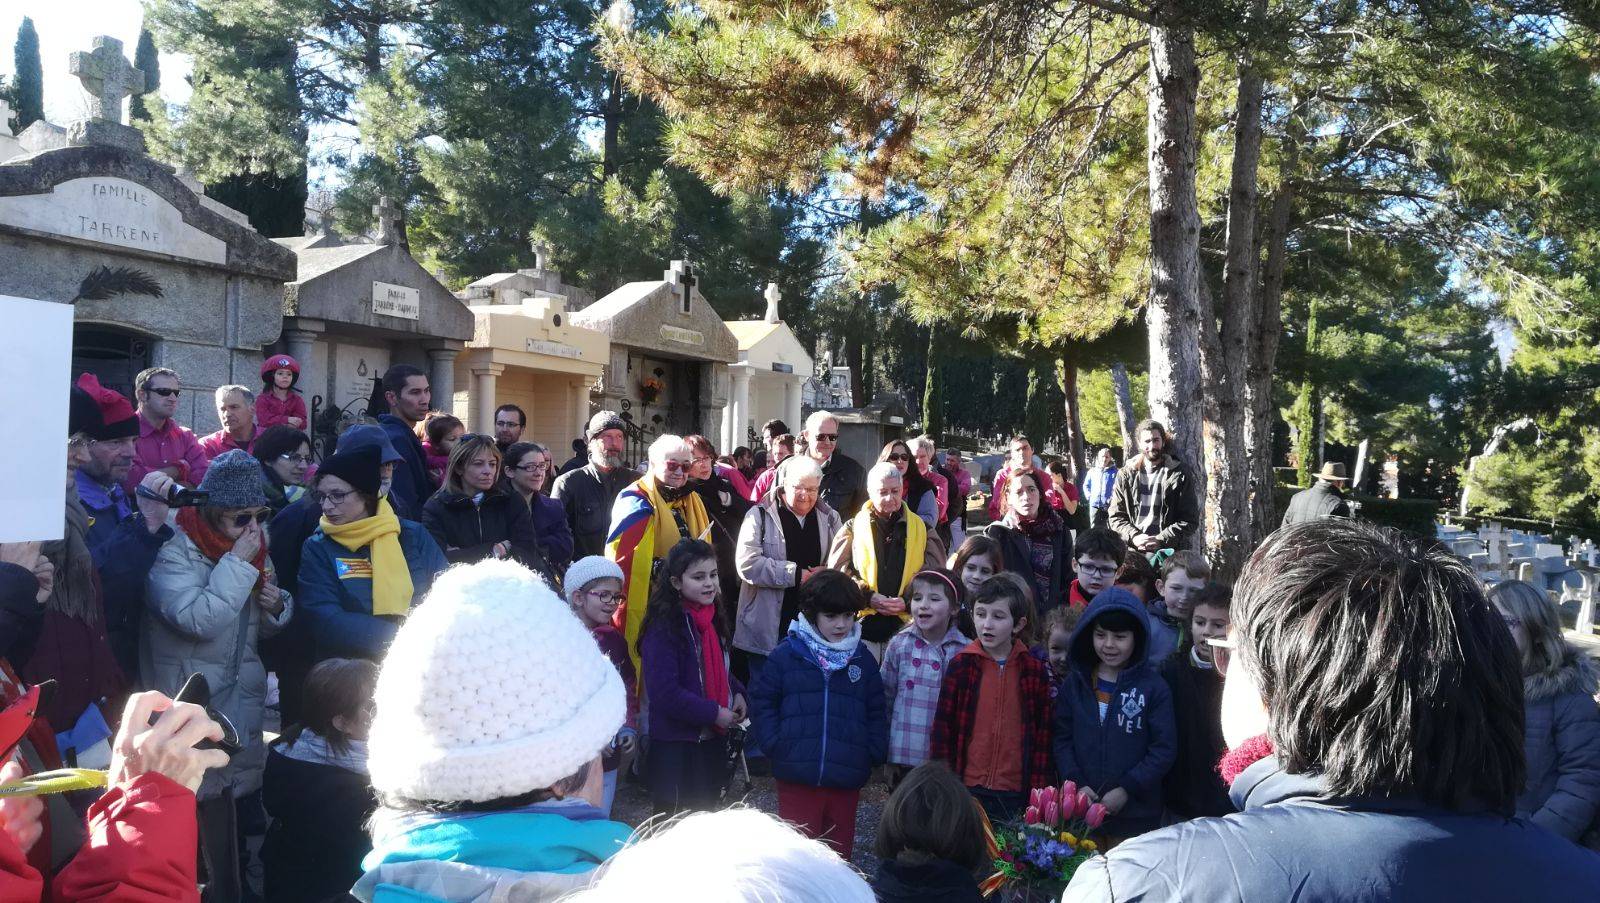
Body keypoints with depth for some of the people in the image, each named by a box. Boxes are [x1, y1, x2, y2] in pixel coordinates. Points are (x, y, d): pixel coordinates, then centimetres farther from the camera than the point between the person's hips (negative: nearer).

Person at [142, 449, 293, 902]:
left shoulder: (252, 545, 7)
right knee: (196, 800, -1)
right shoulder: (173, 550, -12)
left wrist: (275, 605, -6)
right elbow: (199, 620, -28)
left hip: (240, 696, 6)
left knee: (230, 792, 11)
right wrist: (237, 563, -24)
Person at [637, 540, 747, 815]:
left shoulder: (711, 619, 5)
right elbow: (665, 694, -24)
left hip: (713, 739, 8)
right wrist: (714, 713, -20)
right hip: (675, 744, -8)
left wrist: (736, 692, 0)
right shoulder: (663, 627, -20)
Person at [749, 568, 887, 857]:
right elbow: (762, 703, 2)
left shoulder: (862, 659, 5)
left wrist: (875, 754, 1)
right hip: (797, 776, -3)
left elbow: (876, 712, 11)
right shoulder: (786, 655, -4)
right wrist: (775, 744, -7)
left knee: (839, 848, 14)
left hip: (847, 779, 3)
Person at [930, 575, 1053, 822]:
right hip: (967, 788, 0)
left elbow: (1043, 736, 5)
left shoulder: (1035, 671, 2)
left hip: (1015, 793, 1)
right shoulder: (960, 665, -1)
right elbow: (942, 728, 2)